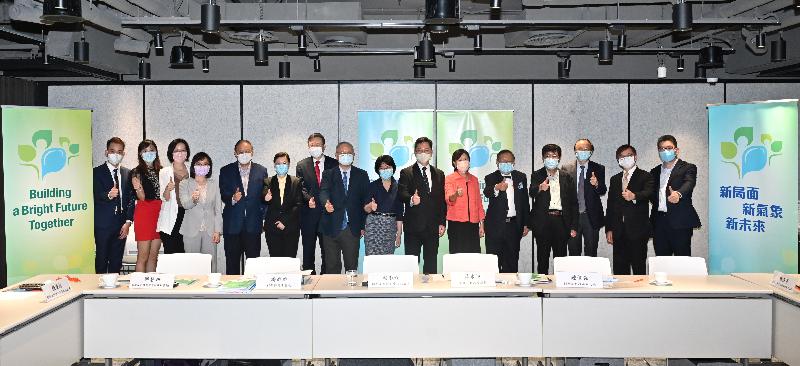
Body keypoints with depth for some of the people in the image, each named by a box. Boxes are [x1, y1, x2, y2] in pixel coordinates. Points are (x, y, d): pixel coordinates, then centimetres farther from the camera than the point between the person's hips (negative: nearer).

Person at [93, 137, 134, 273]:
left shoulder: (128, 173, 12)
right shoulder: (97, 172, 1)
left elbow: (131, 199, 10)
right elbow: (95, 196, -9)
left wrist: (128, 222, 1)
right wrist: (108, 195, -30)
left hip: (121, 225, 3)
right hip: (103, 225, -3)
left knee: (117, 261, 6)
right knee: (102, 259, 1)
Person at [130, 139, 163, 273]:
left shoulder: (160, 171, 12)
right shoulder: (137, 172, -5)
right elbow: (142, 197, -12)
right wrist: (138, 188, -32)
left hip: (159, 213, 6)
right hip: (144, 213, -6)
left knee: (154, 256, 9)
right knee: (143, 257, -5)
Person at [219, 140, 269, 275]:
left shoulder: (261, 171, 7)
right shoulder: (226, 171, 5)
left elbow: (264, 196, 8)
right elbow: (223, 195, 1)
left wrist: (263, 218, 2)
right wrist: (232, 198, -21)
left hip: (253, 224, 0)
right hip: (232, 224, 0)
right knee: (232, 262, 5)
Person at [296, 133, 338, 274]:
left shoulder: (334, 164, 5)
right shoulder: (301, 166, 9)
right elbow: (300, 187, 0)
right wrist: (308, 198, -18)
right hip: (309, 215, 1)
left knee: (327, 250, 2)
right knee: (308, 250, 7)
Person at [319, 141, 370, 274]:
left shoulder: (362, 175, 8)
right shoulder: (328, 174, 6)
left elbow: (366, 200, 6)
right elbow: (323, 192, -11)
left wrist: (363, 225, 0)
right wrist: (326, 203, -35)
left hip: (352, 229, 0)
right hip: (331, 228, 0)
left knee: (352, 265, 4)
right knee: (332, 266, 6)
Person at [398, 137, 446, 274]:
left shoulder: (439, 174, 15)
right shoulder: (406, 173, 5)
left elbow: (442, 200, 13)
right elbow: (401, 192, -11)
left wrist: (442, 223, 5)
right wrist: (411, 199, -33)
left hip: (433, 226, 3)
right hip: (413, 226, -3)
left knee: (431, 263, 5)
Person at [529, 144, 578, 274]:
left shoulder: (567, 178, 13)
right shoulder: (537, 176, 6)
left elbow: (573, 203, 11)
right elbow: (532, 192, -14)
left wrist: (573, 227, 3)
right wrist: (540, 188, -39)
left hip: (561, 221, 2)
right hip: (543, 222, -2)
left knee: (561, 256, 4)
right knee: (542, 257, 1)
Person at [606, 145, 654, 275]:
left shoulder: (645, 177, 2)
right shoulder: (615, 179, 17)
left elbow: (648, 193, -18)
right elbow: (610, 205, 15)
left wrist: (634, 196, -40)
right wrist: (609, 229, 8)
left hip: (638, 230, -4)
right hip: (619, 231, 4)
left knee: (639, 268, -3)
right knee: (619, 268, 4)